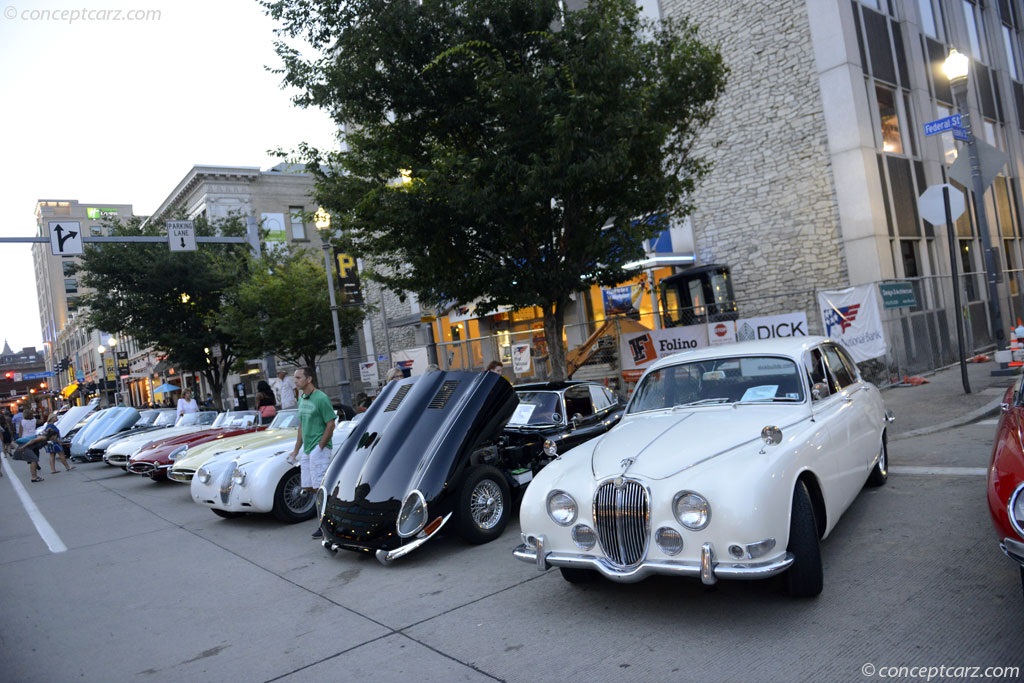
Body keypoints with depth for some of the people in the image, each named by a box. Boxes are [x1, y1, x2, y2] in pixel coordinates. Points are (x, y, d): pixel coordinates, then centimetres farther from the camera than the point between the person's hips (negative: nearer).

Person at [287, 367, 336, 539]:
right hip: (306, 450, 8)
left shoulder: (321, 399, -13)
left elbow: (331, 425, -14)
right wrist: (296, 450, 18)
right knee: (308, 488, 9)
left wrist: (320, 446, -16)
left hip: (319, 449, -8)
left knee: (320, 488, -6)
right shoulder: (302, 399, 13)